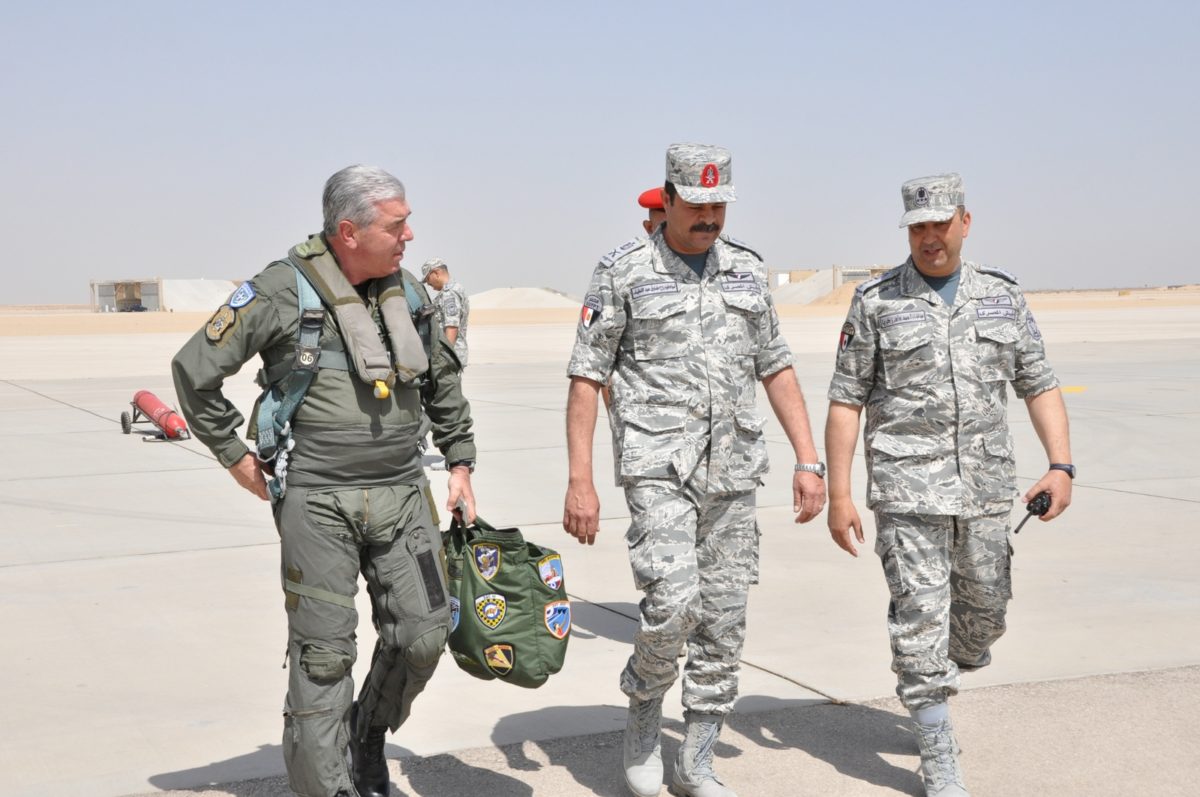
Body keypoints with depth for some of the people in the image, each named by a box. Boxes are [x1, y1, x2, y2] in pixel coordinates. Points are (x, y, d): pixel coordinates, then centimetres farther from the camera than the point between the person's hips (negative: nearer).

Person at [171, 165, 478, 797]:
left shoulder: (409, 293, 8)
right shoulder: (282, 290, -9)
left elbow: (443, 384, 23)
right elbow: (195, 369, -4)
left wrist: (460, 462, 17)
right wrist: (237, 458, -2)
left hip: (401, 494, 5)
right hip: (316, 501, -5)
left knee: (423, 633, 2)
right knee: (324, 653, -1)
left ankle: (369, 733, 29)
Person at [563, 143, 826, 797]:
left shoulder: (747, 270, 10)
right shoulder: (624, 271, -3)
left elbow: (776, 369, 15)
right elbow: (587, 377, -4)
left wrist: (808, 461, 7)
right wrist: (579, 480, -10)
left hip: (733, 472, 5)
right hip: (658, 467, -4)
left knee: (723, 625, 6)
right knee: (672, 604, -19)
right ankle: (643, 712, 11)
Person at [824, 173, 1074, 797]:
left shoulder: (1002, 295, 7)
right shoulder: (876, 302, -2)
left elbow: (1039, 385, 9)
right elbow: (846, 401, -2)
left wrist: (1061, 466, -4)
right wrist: (839, 495, -7)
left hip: (985, 489, 4)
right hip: (907, 490, -4)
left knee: (984, 615, 14)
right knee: (921, 616, -4)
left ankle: (929, 685, 43)